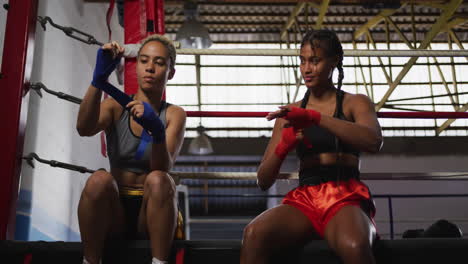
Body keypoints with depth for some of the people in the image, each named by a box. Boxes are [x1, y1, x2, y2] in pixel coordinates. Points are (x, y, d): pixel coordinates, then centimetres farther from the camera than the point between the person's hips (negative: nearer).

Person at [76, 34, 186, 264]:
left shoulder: (174, 115, 0)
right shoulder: (116, 106, 3)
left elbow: (163, 168, -17)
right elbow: (84, 129, -20)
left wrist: (157, 131, -38)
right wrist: (98, 79, -34)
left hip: (152, 212, 0)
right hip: (114, 211, 1)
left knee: (158, 180, -31)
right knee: (99, 180, -30)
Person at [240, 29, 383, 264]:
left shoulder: (354, 103, 12)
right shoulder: (290, 114, 16)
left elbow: (374, 142, -12)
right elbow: (264, 181, 14)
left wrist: (315, 117, -18)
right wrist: (283, 147, -6)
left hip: (346, 199, -2)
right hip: (302, 201, 3)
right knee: (254, 234, -30)